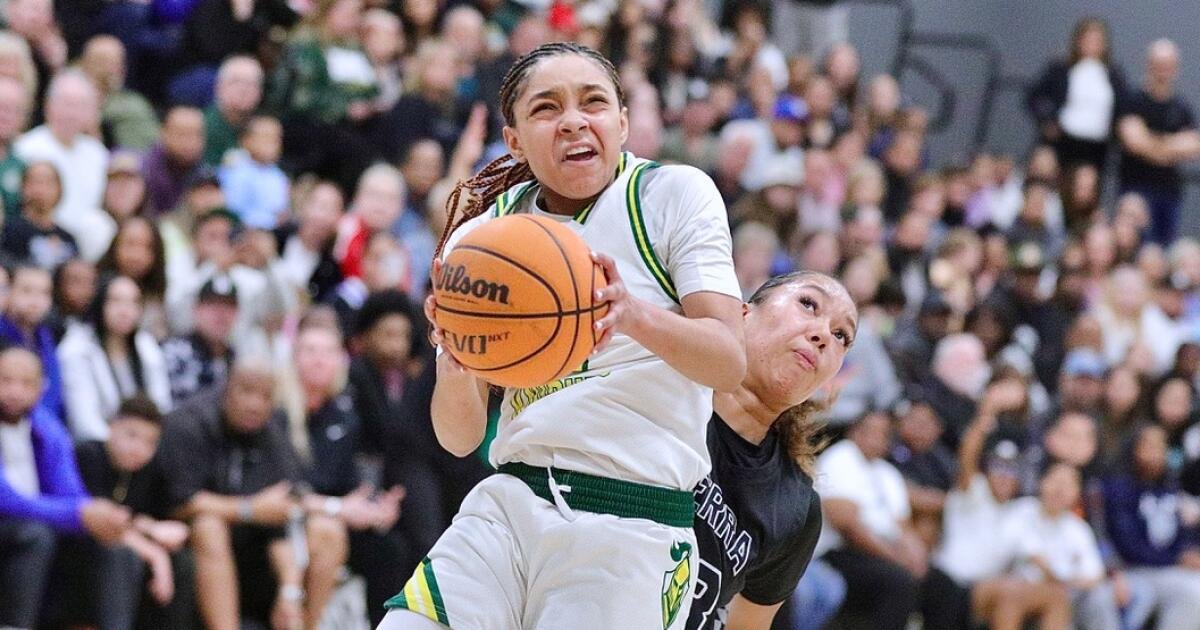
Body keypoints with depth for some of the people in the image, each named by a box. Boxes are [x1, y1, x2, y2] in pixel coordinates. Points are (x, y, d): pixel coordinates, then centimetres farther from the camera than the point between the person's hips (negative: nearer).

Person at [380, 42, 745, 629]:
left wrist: (634, 316, -30)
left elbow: (729, 364, -10)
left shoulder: (675, 194, 0)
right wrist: (454, 364, -18)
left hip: (632, 531, -3)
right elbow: (460, 438, 5)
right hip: (507, 509, 3)